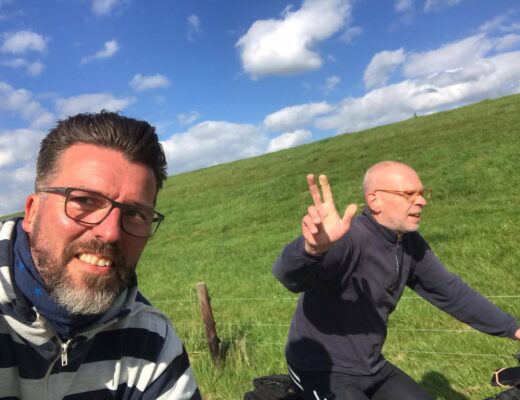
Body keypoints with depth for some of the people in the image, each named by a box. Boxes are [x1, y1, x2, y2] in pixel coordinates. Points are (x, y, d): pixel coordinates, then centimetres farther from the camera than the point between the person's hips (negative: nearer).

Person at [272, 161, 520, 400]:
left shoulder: (411, 244, -2)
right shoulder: (349, 236, -29)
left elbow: (450, 291, 10)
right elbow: (290, 275, -45)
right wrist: (312, 248, -68)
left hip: (372, 368, 8)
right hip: (323, 372, -7)